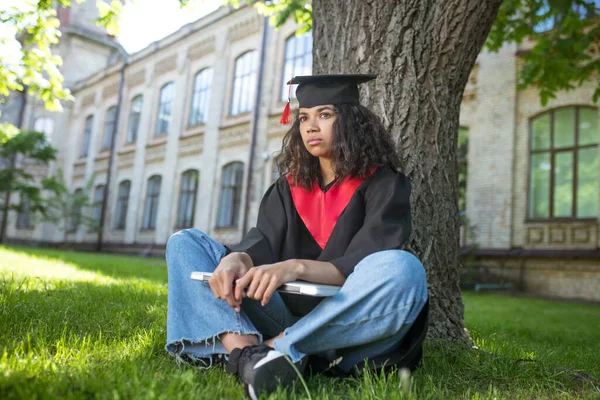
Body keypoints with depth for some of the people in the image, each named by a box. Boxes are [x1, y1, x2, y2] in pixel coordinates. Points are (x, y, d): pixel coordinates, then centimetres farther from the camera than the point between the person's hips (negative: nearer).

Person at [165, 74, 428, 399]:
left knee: (403, 269, -35)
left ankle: (275, 349, -28)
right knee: (185, 243, -5)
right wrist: (236, 259, -27)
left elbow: (365, 266, -17)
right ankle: (243, 348, -31)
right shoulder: (290, 187, 11)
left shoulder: (383, 184, -3)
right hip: (288, 315, 4)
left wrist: (296, 267, -34)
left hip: (347, 330, -3)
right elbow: (261, 243, -3)